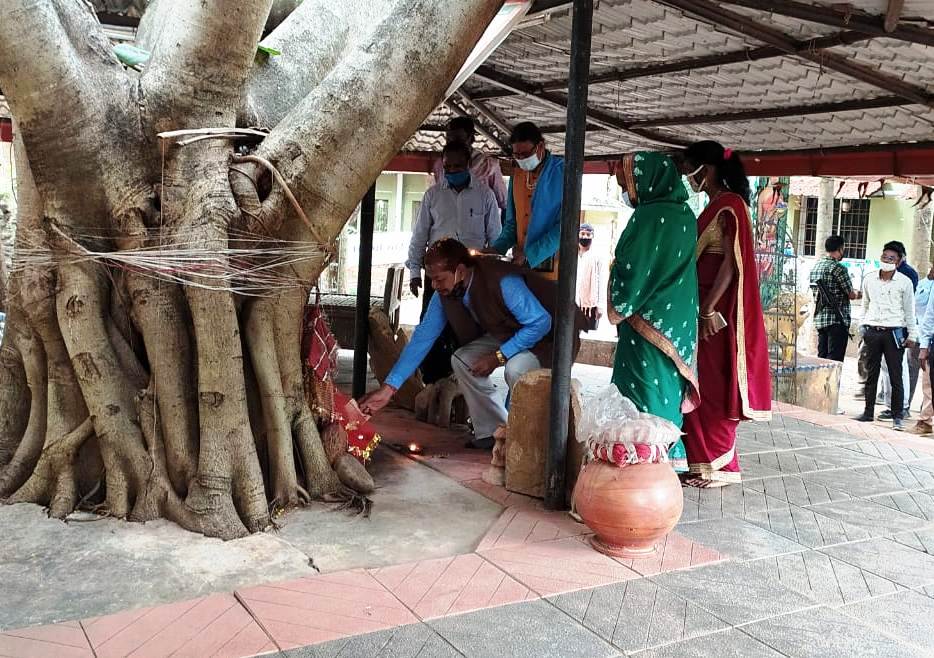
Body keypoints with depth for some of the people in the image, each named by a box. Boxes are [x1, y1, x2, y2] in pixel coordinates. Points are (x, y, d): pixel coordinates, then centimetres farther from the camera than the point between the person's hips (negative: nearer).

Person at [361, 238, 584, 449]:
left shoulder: (504, 282, -36)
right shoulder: (445, 294, -12)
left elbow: (540, 322, -31)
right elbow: (422, 338, -11)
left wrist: (498, 356, -30)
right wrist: (389, 388, -16)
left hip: (547, 333, -7)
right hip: (508, 334, 7)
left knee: (516, 368, -34)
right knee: (462, 360, -9)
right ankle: (492, 431, 5)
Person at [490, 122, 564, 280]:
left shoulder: (562, 172, -5)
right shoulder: (517, 176, 14)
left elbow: (565, 226, -12)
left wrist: (529, 255, -18)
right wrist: (495, 250, 1)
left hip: (550, 263, -5)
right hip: (520, 263, 5)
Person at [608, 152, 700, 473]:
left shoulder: (649, 216, -18)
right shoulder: (684, 214, 8)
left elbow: (631, 272, -17)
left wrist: (618, 308, -2)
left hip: (648, 324, -9)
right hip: (677, 322, 9)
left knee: (644, 394, -1)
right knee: (667, 389, 15)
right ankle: (669, 457, 23)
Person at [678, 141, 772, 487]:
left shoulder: (729, 205, -12)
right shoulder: (716, 207, 17)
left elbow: (730, 264, -18)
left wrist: (708, 311, -20)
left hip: (718, 311, -9)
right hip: (707, 307, 9)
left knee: (714, 388, -3)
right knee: (703, 387, 11)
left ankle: (719, 466, 6)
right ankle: (705, 462, 19)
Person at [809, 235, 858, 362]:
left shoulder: (815, 267, 12)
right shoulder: (838, 268, -13)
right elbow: (851, 294, -8)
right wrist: (858, 295, 15)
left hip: (819, 319, 8)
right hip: (837, 320, -8)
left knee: (822, 358, 11)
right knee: (835, 360, -6)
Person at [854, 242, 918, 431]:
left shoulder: (904, 282, -1)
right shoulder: (869, 279, 7)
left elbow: (909, 310, 4)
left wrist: (912, 334, 3)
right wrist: (863, 327, 16)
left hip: (894, 332, -3)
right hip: (872, 331, 3)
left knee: (895, 376, -1)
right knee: (871, 374, 9)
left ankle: (897, 416, 5)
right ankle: (868, 412, 16)